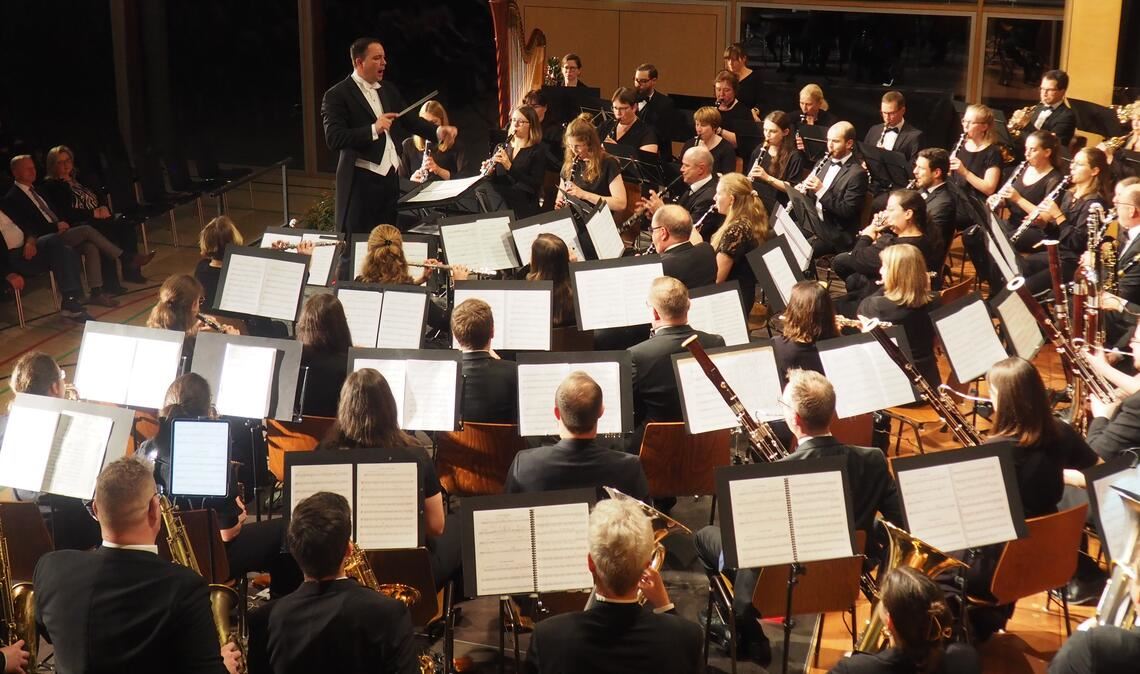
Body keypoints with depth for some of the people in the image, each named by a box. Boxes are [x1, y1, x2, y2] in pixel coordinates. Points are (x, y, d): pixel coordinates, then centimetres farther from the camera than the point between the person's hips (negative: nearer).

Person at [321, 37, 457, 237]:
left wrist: (438, 131, -1)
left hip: (390, 176, 7)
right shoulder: (337, 95, -9)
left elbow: (408, 120, 17)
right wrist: (373, 129, -28)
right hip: (361, 180, -7)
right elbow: (334, 139, -19)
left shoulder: (388, 89, 13)